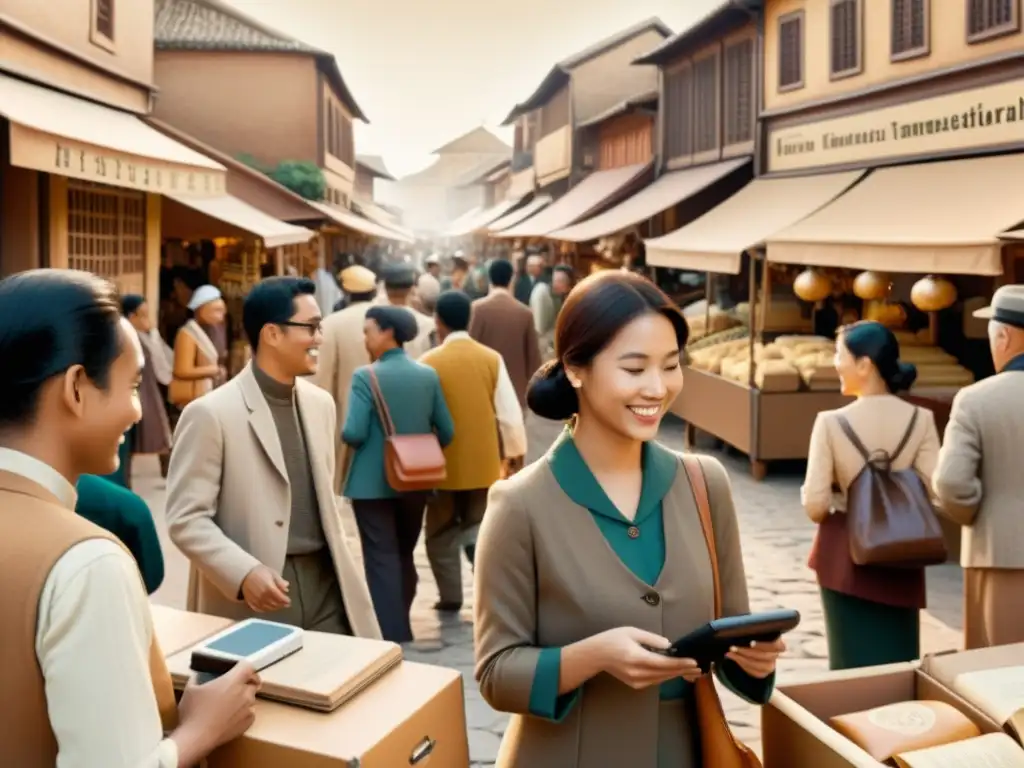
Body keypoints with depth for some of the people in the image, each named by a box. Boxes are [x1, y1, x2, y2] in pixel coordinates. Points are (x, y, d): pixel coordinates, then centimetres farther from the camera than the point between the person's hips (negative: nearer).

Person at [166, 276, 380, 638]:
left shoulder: (320, 404, 11)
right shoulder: (211, 413, -10)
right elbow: (186, 518, -12)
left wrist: (340, 568, 15)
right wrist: (244, 573, -24)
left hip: (325, 584, 6)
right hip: (253, 600, -5)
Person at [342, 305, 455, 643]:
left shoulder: (366, 376, -14)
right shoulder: (428, 375, 0)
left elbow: (354, 434, -20)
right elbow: (446, 432, 2)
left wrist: (346, 435, 2)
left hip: (373, 481, -5)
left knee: (381, 558, 4)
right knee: (404, 554, 19)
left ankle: (390, 635, 5)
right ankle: (401, 625, 31)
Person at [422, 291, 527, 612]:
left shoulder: (430, 362, -10)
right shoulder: (492, 359, -4)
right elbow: (509, 412, -4)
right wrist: (516, 450, 10)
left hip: (444, 462, -2)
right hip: (483, 461, 2)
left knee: (442, 532, 15)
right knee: (478, 526, 17)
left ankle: (450, 596, 18)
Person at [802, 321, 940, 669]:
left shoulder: (831, 422, -16)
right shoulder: (920, 419, -10)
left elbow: (815, 506, -15)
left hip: (845, 555, -2)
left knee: (853, 660, 11)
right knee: (898, 658, 15)